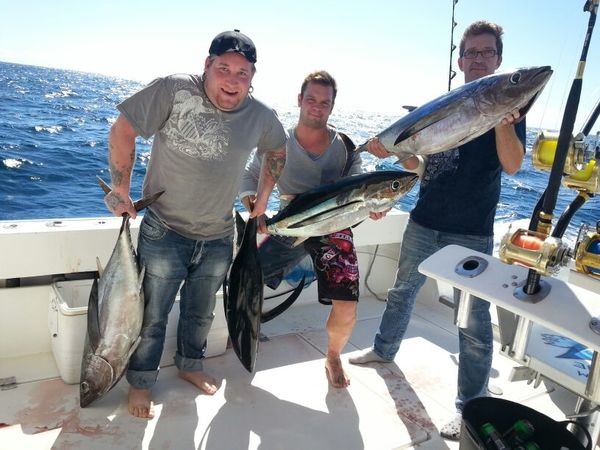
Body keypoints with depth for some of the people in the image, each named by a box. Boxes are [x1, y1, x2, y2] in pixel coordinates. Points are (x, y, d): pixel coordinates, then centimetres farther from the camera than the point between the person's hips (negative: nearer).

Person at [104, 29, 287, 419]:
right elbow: (123, 130, -12)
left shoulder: (262, 116, -6)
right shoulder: (174, 90, -19)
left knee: (201, 313, 22)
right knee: (153, 316, 10)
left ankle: (191, 365, 46)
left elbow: (277, 151, 14)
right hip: (164, 231, -3)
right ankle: (141, 382, 33)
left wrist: (263, 198, 11)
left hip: (219, 238, 4)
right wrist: (121, 187, -11)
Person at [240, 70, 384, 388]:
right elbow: (250, 177, 6)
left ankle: (333, 358, 20)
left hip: (334, 228, 0)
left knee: (346, 309, -14)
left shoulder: (345, 147, -1)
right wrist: (253, 204, -16)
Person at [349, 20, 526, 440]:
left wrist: (502, 118, -30)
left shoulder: (507, 105, -1)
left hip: (472, 233, -4)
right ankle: (385, 348, 42)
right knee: (403, 290, 19)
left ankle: (470, 405, 13)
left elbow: (512, 165, -17)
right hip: (423, 222, 5)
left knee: (475, 319, 0)